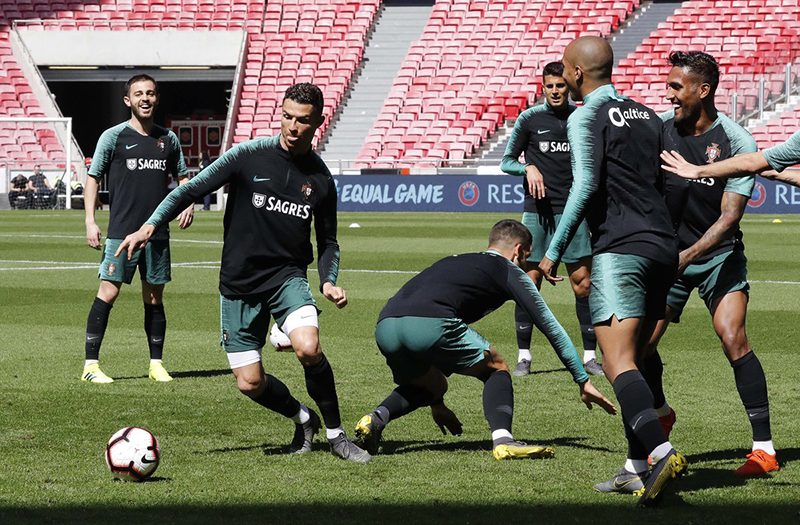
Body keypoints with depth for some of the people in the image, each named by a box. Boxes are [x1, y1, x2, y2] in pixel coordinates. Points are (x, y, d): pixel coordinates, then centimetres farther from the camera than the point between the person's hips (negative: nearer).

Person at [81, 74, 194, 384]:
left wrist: (187, 205, 4)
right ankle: (91, 364, -6)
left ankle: (156, 364, 17)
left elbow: (182, 178, 23)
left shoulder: (168, 139, 11)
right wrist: (90, 221, -6)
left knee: (154, 297, 9)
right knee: (108, 292, -10)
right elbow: (93, 178, 2)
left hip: (158, 232, 4)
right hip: (121, 231, -4)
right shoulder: (113, 136, 0)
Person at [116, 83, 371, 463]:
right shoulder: (249, 155, -6)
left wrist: (329, 282, -5)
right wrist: (151, 225, -16)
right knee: (250, 384, -1)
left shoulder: (320, 179, 1)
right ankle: (302, 418, 30)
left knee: (308, 348, -28)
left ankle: (335, 433, -9)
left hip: (288, 275, 0)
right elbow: (192, 189, -4)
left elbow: (327, 242, 13)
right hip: (239, 284, 0)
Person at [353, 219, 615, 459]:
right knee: (497, 369, 16)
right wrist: (583, 381, 26)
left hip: (385, 327, 6)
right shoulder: (509, 271, 20)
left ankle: (377, 418, 6)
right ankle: (502, 439, -7)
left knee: (430, 386, 32)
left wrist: (436, 402, 50)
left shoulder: (452, 262, 39)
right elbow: (550, 327, 19)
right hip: (429, 326, -6)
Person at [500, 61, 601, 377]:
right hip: (537, 210, -1)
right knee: (529, 281, -3)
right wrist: (528, 168, -13)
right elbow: (507, 161, 8)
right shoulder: (529, 118, 2)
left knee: (583, 281, -1)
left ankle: (590, 356, 6)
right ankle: (523, 356, 4)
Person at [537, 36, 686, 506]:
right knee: (634, 360, 12)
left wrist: (555, 251, -8)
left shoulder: (585, 117, -3)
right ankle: (638, 467, 9)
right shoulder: (648, 116, 19)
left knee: (618, 363, -14)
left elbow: (585, 187, -12)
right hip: (663, 247, 8)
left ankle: (662, 452, -32)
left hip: (621, 248, -8)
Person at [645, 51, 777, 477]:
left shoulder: (737, 142, -14)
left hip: (719, 254, -3)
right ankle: (660, 411, 29)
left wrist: (687, 256, -28)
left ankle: (764, 447, -15)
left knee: (732, 337, -21)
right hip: (665, 253, 3)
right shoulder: (658, 127, -4)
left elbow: (728, 217, -16)